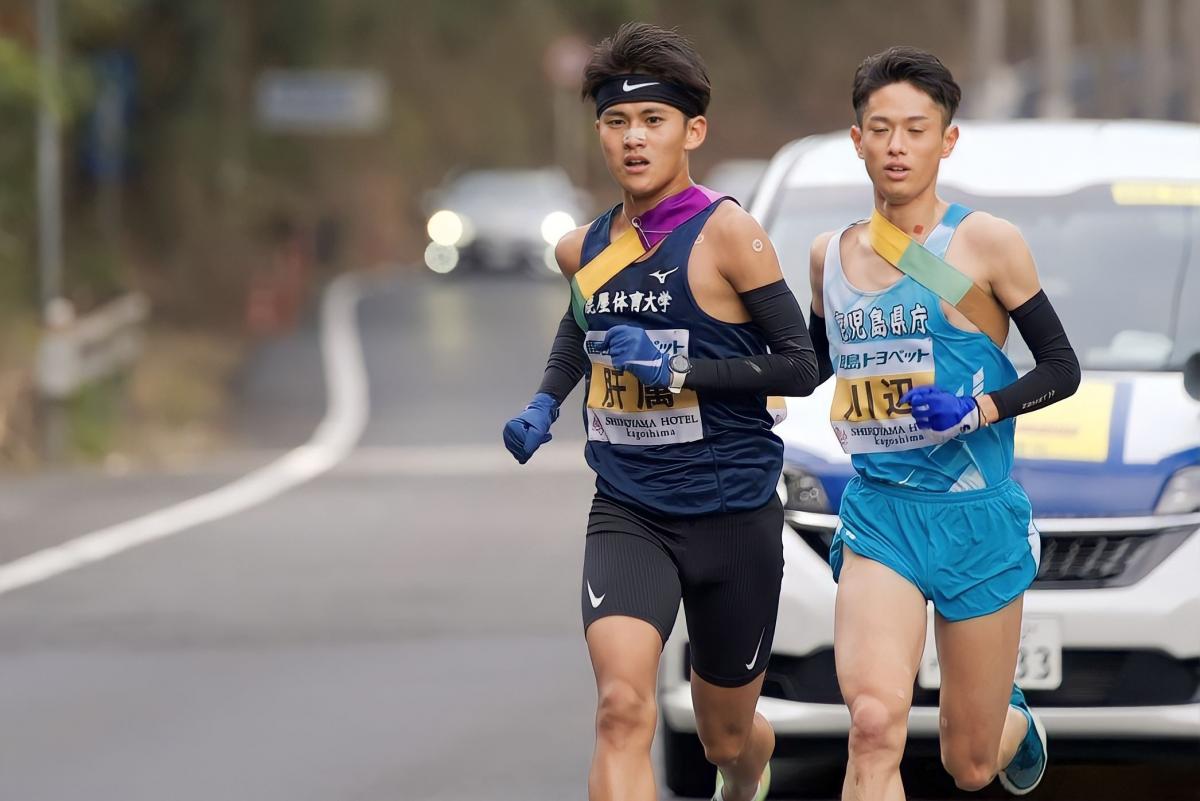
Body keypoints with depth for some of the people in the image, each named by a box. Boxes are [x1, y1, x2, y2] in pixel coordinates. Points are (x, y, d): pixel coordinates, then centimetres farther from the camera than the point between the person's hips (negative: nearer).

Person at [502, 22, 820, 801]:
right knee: (622, 708, -23)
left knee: (729, 737, 15)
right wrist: (546, 402, 13)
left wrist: (679, 368, -20)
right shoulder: (585, 249, 6)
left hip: (731, 514, -3)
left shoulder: (726, 233, -11)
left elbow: (800, 364, -12)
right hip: (627, 512, 3)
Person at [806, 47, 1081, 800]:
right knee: (875, 722, -24)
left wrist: (976, 411, -20)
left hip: (977, 516, -2)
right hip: (879, 512, 2)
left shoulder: (986, 243, -6)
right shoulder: (831, 256, 7)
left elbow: (1062, 369, -3)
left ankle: (1015, 721, 49)